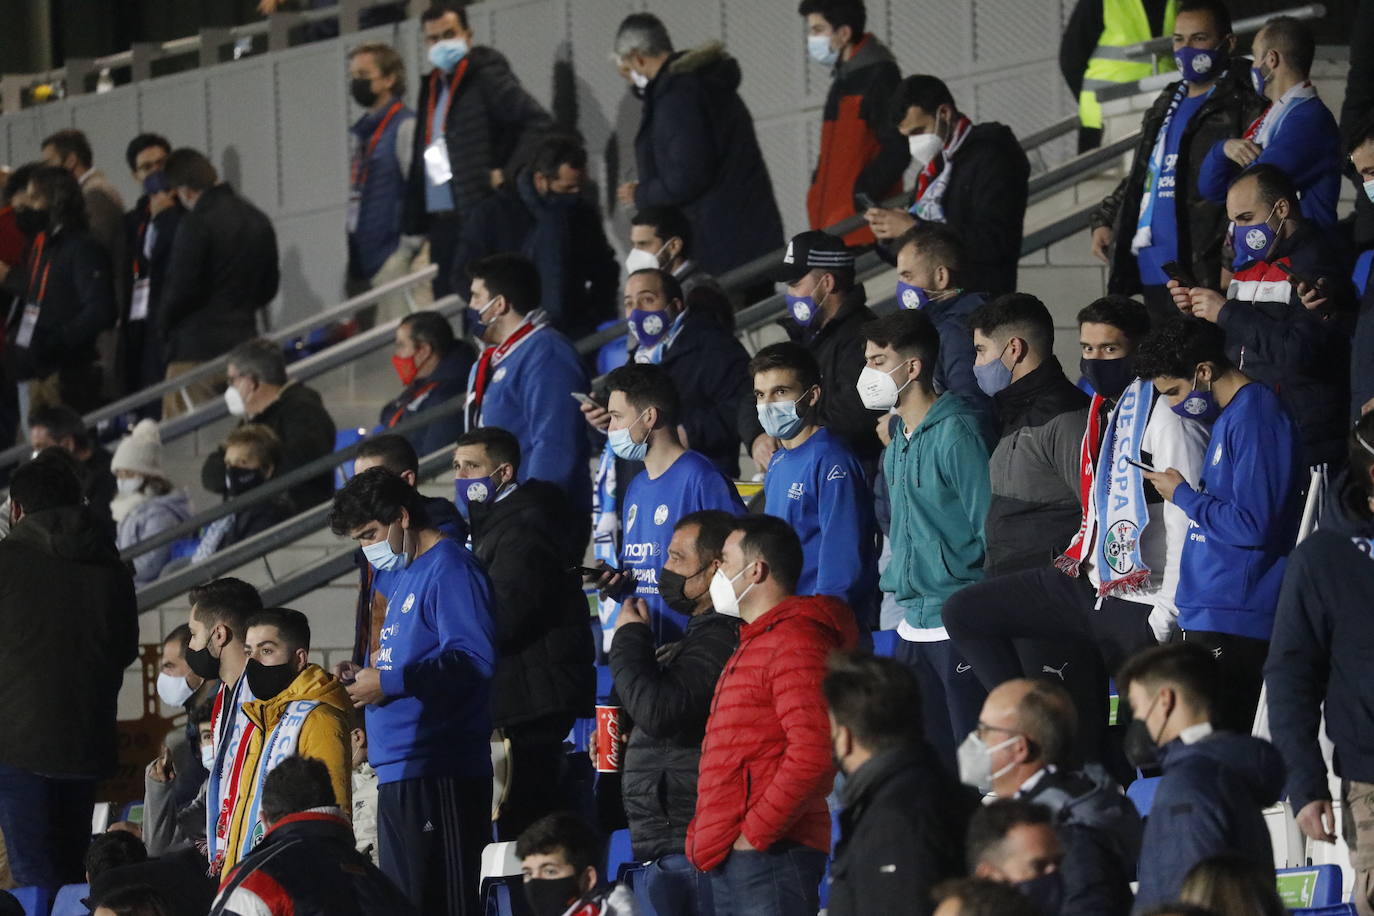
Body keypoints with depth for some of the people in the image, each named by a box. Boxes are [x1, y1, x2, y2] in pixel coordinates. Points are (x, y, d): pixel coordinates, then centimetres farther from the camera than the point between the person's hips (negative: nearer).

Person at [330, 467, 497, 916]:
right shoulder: (403, 575, 21)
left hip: (435, 776, -11)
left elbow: (476, 659, -21)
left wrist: (390, 683, -17)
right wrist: (369, 676, 11)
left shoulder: (449, 569, -10)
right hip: (399, 773, 11)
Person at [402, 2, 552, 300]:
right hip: (441, 223, 8)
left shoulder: (487, 76, -4)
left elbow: (538, 122, -13)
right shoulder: (432, 88, 19)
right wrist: (413, 225, 13)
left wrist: (509, 175, -16)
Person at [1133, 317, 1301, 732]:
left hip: (1233, 622, -10)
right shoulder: (1230, 417, 18)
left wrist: (1183, 495, -8)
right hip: (1212, 616, 10)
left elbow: (1252, 525, -19)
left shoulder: (1254, 418, -13)